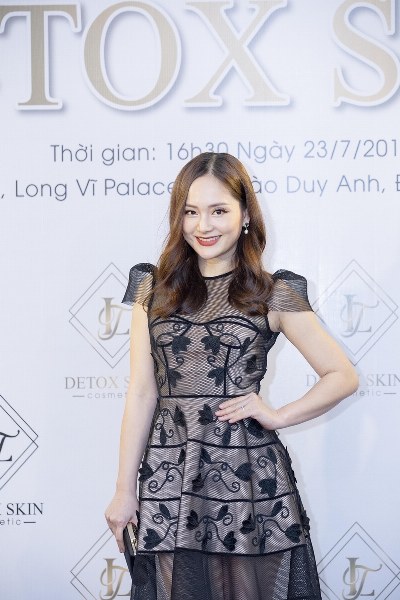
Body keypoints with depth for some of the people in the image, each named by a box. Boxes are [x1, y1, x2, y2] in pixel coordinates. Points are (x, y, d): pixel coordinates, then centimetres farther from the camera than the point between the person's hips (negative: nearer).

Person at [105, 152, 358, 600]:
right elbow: (142, 391, 4)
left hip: (248, 472, -1)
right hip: (168, 474, 2)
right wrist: (124, 489, 2)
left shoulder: (273, 294, 2)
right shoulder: (154, 288, 7)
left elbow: (343, 376, 6)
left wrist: (278, 416, -6)